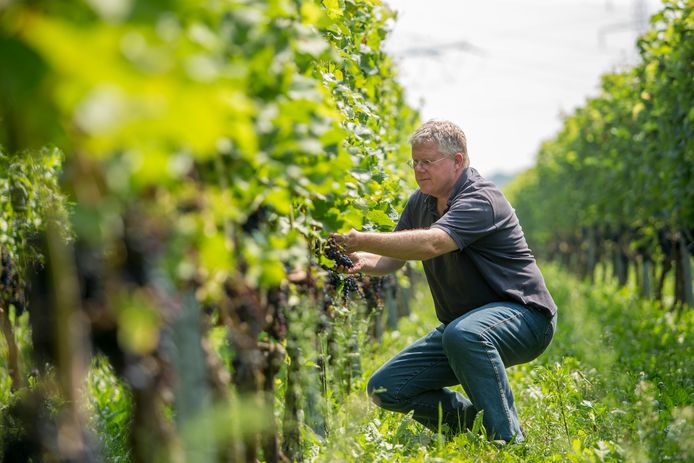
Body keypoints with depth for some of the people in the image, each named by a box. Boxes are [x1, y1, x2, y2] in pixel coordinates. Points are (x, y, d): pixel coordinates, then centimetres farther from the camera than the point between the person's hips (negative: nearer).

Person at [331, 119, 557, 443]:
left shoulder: (480, 200, -22)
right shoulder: (421, 202, 7)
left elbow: (430, 244, -38)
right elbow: (393, 259, 8)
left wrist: (361, 240, -40)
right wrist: (362, 262, -15)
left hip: (524, 316, -8)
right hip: (462, 323, 8)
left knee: (462, 334, -42)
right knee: (385, 388, -3)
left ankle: (507, 438, -27)